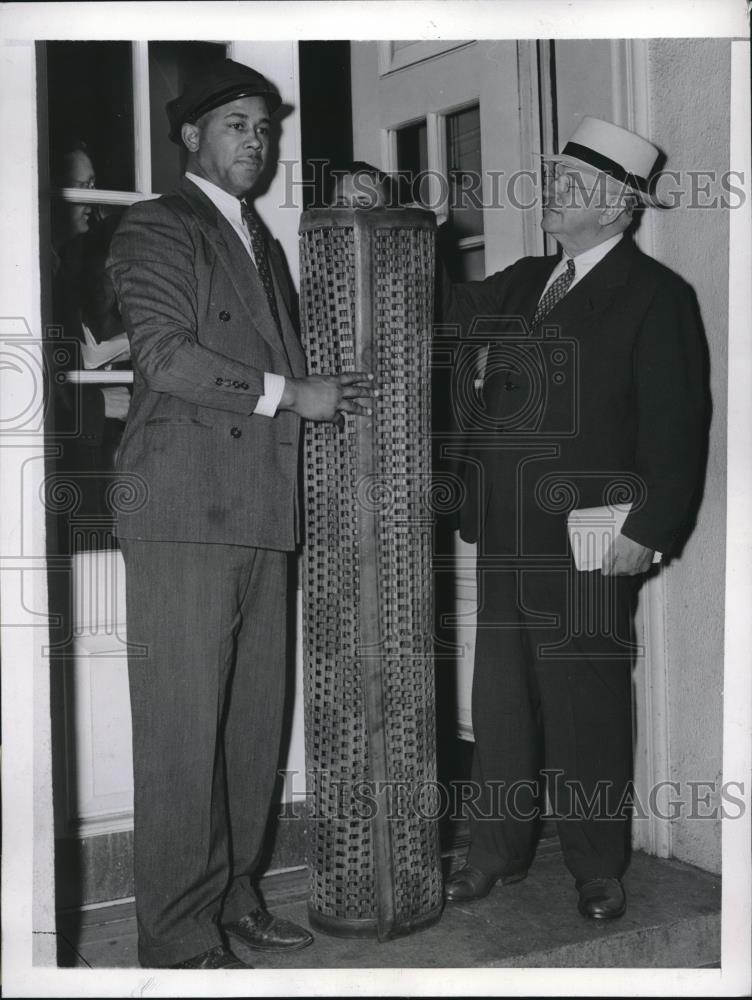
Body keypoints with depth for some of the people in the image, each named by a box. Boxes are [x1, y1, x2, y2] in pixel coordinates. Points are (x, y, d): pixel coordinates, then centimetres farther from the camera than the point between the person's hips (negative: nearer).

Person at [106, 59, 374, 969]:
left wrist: (326, 396, 8)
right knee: (183, 727, -5)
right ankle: (179, 938, 2)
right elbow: (165, 352, -13)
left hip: (258, 512, 8)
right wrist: (288, 394, -11)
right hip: (185, 509, -8)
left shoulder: (260, 241, 25)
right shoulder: (157, 228, 0)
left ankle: (231, 901, 20)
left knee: (252, 721, 9)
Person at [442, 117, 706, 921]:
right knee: (501, 696, 11)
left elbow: (674, 427, -9)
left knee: (586, 701, 2)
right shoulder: (524, 284, 16)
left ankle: (597, 868, 17)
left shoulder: (655, 296, -4)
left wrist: (649, 533, -15)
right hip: (507, 533, 6)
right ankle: (497, 850, 24)